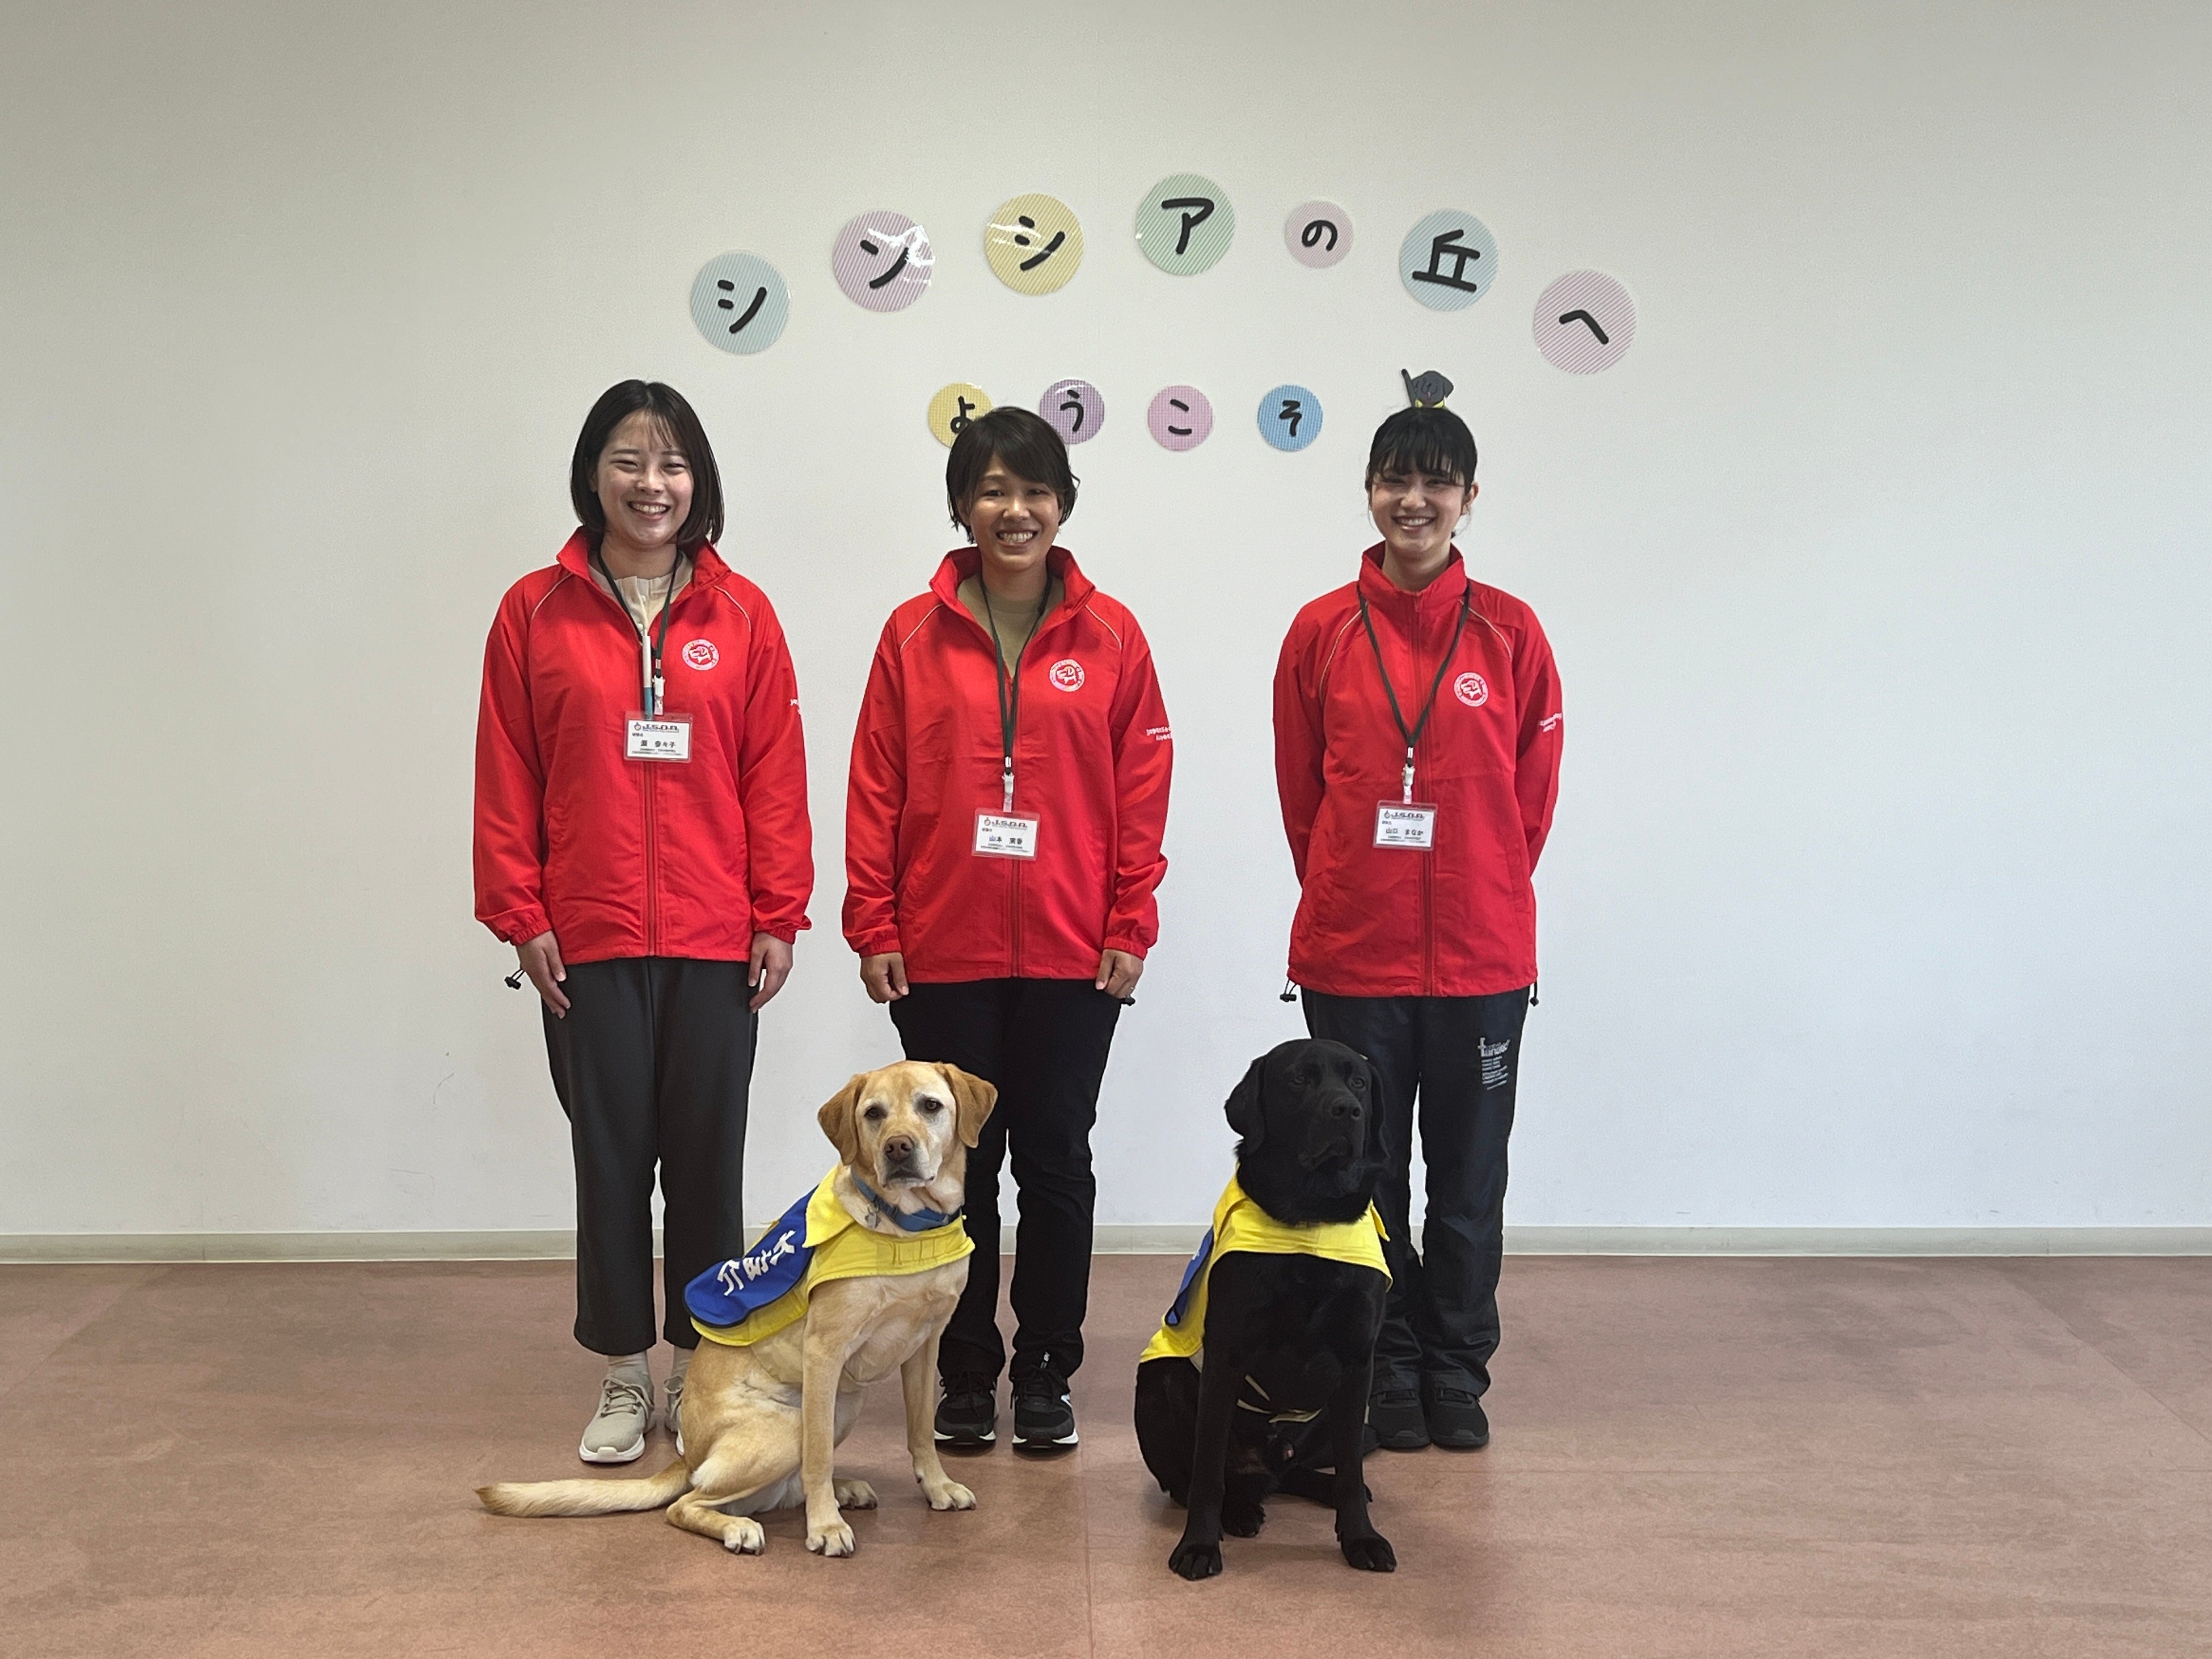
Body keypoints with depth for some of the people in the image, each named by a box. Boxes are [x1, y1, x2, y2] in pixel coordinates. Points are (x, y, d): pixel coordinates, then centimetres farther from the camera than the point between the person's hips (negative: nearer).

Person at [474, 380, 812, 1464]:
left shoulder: (741, 614, 3)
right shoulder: (536, 612, 2)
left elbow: (776, 775, 2)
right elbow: (506, 778, 2)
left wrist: (779, 916, -1)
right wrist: (519, 914, -3)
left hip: (715, 938, 0)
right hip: (587, 938, 0)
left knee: (707, 1158, 8)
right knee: (610, 1156, 8)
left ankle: (698, 1366, 23)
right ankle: (624, 1378, 21)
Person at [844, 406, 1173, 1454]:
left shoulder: (1110, 636, 2)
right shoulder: (914, 634, 2)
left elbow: (1141, 790, 2)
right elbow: (875, 789, 1)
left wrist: (1130, 927, -3)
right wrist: (873, 927, -3)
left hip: (1072, 955, 0)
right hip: (941, 955, 0)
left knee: (1056, 1162, 9)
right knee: (960, 1167, 9)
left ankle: (1046, 1377, 22)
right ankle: (965, 1378, 22)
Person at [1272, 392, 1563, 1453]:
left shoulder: (1509, 631, 1)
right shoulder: (1323, 631, 1)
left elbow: (1533, 793, 6)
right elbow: (1300, 791, 7)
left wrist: (1486, 898, 5)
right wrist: (1346, 897, 6)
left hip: (1482, 955, 0)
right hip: (1350, 955, 0)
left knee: (1470, 1178, 9)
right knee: (1369, 1177, 9)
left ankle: (1458, 1374, 23)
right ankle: (1390, 1372, 23)